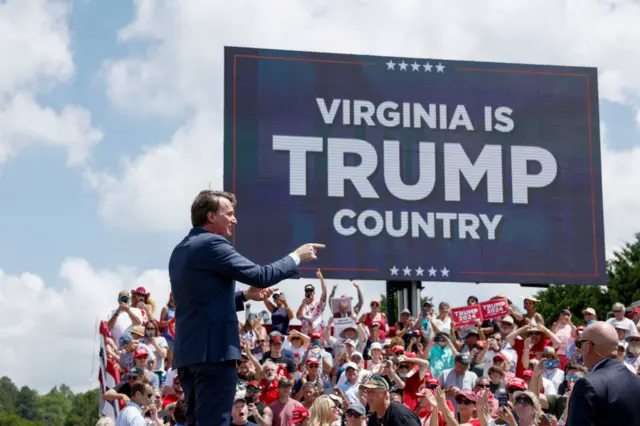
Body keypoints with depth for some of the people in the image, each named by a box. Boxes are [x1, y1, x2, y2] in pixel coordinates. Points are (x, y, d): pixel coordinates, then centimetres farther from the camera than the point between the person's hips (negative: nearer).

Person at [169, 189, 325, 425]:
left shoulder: (181, 250, 18)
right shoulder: (212, 244, -11)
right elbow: (260, 276, -15)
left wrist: (244, 296, 20)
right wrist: (296, 257, -1)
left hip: (188, 351, 10)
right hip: (213, 350, -10)